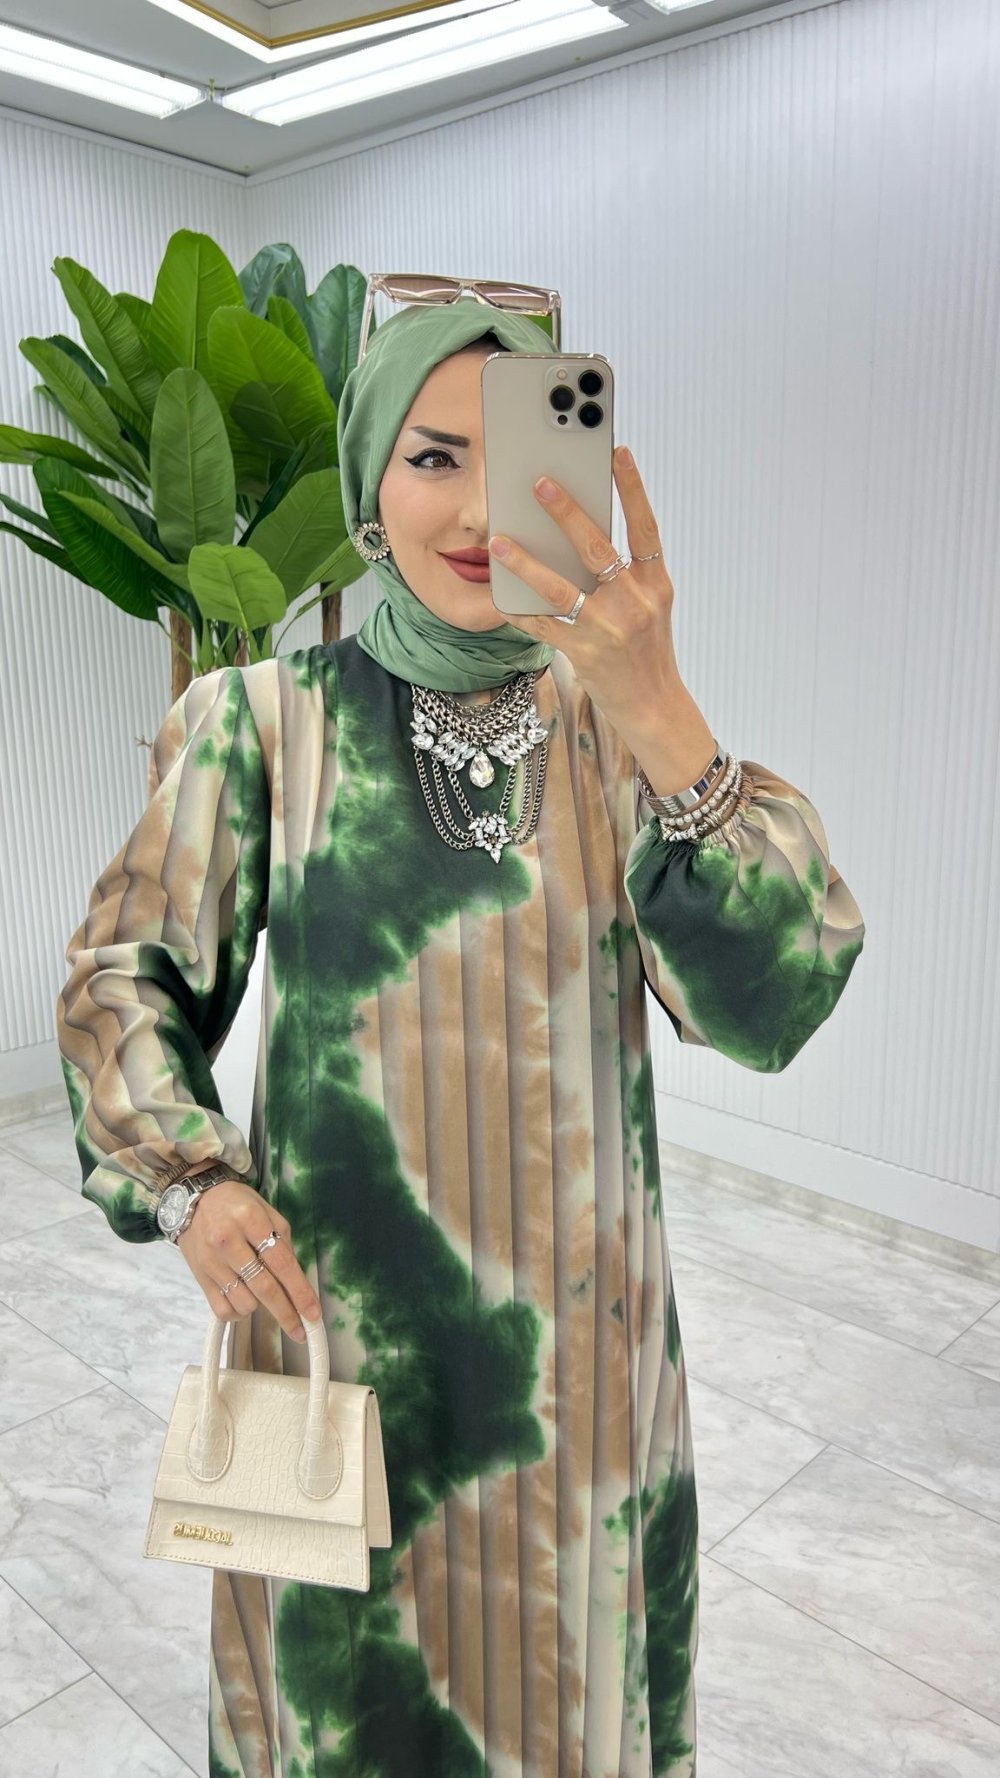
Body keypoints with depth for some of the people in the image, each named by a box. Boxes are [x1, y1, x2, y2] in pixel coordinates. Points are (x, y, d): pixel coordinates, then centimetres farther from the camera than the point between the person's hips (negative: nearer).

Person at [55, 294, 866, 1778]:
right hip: (335, 1309, -1)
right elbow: (123, 978, -1)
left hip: (574, 1323, 2)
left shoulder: (619, 723, -6)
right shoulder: (264, 721, -9)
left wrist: (655, 709, -31)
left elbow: (764, 999, -18)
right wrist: (189, 1177, -17)